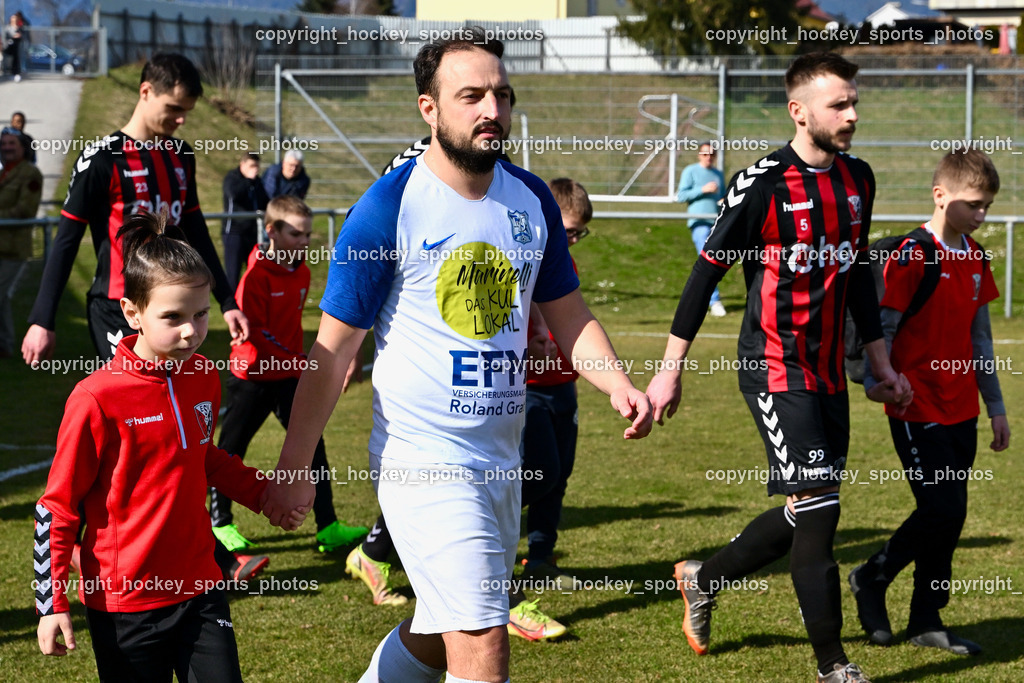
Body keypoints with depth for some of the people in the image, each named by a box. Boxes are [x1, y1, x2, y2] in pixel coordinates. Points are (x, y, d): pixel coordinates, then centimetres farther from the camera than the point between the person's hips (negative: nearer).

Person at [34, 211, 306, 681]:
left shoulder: (204, 380, 2)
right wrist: (51, 605, -10)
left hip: (200, 590, 5)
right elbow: (55, 509, -9)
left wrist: (263, 494, 15)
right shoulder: (98, 399, -16)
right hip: (124, 605, -5)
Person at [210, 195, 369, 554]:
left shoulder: (301, 272, 4)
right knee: (232, 448, 5)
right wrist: (298, 363, -24)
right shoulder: (257, 275, -18)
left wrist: (299, 362, 14)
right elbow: (256, 332, -20)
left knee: (312, 445, 0)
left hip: (289, 374, 6)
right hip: (253, 375, -6)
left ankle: (328, 528, 1)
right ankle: (220, 523, 21)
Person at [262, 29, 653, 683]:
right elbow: (334, 348, -8)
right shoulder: (388, 208, -12)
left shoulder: (531, 199, 6)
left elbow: (568, 312, 15)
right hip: (422, 460, -6)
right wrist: (296, 468, -7)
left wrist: (617, 382, -4)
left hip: (501, 457, 7)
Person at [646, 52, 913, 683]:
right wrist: (671, 369, -7)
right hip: (776, 370, -7)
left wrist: (883, 363, 19)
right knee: (817, 508, -10)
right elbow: (707, 271, -8)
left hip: (829, 374, 7)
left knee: (805, 517, 11)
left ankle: (704, 579, 34)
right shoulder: (762, 186, -13)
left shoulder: (857, 180, 8)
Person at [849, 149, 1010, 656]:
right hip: (918, 410, -7)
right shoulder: (910, 257, -13)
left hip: (961, 411, 7)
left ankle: (926, 620, 18)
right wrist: (879, 385, -26)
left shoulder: (975, 259, 10)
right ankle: (871, 580, 12)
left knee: (949, 516, 8)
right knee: (943, 511, -10)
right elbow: (880, 330, -12)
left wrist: (995, 406, 18)